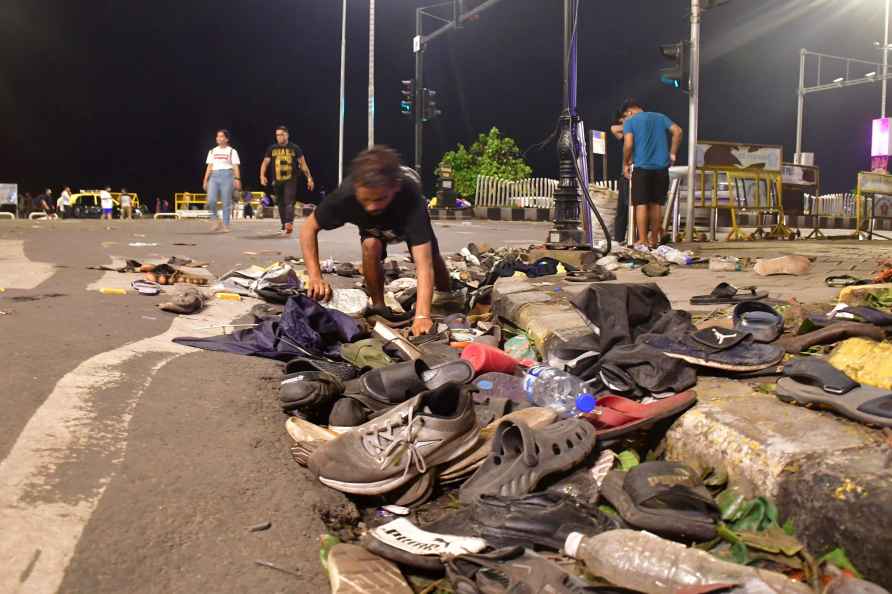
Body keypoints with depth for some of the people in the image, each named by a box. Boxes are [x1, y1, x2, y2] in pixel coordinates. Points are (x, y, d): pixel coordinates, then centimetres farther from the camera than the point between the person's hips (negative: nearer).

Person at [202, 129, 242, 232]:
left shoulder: (232, 151, 6)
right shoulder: (212, 151, 17)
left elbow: (236, 167, -1)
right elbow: (209, 167, 15)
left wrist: (237, 179, -14)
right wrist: (205, 180, 8)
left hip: (227, 176, -3)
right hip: (214, 176, 3)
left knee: (226, 202, -3)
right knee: (211, 200, -14)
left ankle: (225, 225, 4)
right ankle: (215, 220, 4)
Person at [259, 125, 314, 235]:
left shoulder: (294, 148, 0)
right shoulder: (272, 148, 6)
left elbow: (303, 164, 4)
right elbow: (265, 163, 8)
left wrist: (309, 178, 2)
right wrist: (262, 176, -8)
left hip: (290, 180, -4)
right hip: (277, 181, 4)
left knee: (289, 202, -20)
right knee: (281, 204, 11)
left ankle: (289, 223, -34)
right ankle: (284, 226, 23)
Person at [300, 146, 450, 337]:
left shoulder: (410, 197, -49)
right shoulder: (345, 195, -43)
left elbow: (424, 263, -54)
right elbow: (309, 227, -25)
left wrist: (422, 316, -66)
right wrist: (315, 277, -37)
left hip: (410, 218, 0)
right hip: (371, 227, 0)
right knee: (371, 246, -29)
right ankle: (378, 307, -7)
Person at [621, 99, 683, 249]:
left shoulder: (630, 121, 3)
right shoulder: (660, 117, 17)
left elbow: (628, 144, -10)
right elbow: (677, 131, 4)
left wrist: (625, 164, 2)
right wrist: (672, 153, 7)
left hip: (642, 167, -4)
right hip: (661, 167, 4)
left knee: (641, 204, -1)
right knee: (656, 204, 10)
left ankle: (642, 240, -5)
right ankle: (654, 240, 15)